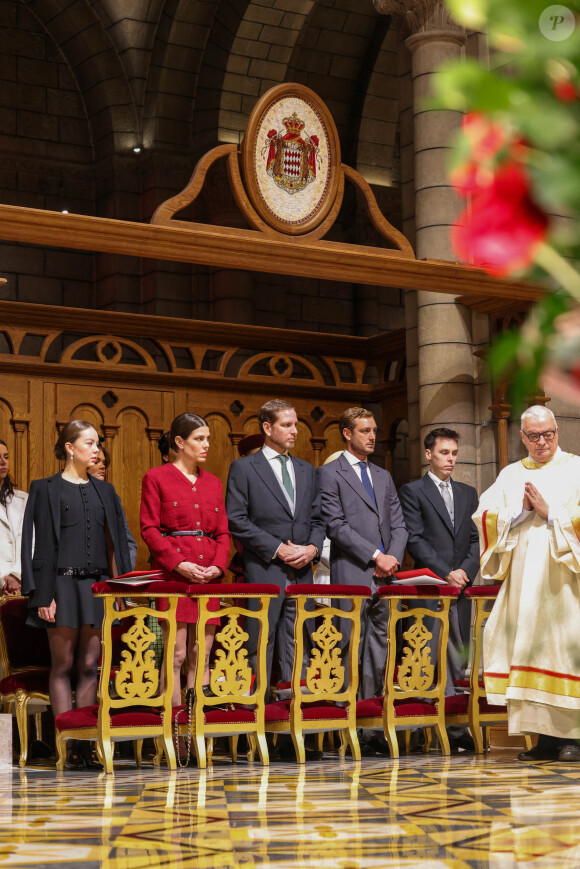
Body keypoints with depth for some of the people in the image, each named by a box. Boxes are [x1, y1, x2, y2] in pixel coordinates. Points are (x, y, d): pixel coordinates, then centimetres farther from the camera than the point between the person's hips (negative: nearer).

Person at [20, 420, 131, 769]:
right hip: (63, 584, -4)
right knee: (63, 665, -2)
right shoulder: (46, 489, 2)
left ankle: (87, 741, 4)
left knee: (89, 666, 2)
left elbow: (113, 544, 15)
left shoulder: (104, 491, 15)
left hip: (98, 585, 4)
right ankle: (68, 744, -1)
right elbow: (40, 543, -2)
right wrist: (43, 595, -9)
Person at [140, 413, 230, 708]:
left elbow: (223, 531, 15)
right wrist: (179, 564, -15)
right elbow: (149, 529, -4)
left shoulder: (213, 482, 17)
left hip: (208, 575, 5)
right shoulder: (156, 478, 2)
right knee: (175, 654, -6)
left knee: (202, 656, 4)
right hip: (172, 574, -5)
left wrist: (218, 565, -4)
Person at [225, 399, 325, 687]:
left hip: (301, 572, 5)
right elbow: (236, 520, -7)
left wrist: (312, 548, -2)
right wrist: (277, 549, -13)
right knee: (261, 644, -4)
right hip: (264, 572, -5)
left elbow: (317, 519, 19)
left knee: (295, 646, 6)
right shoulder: (244, 468, 0)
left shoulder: (306, 470, 17)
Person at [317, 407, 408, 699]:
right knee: (351, 644, -8)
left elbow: (398, 525, 18)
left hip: (384, 575, 6)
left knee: (379, 644, 4)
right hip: (352, 574, -6)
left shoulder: (384, 476, 21)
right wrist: (376, 556, -12)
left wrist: (393, 558, -1)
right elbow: (336, 526, -9)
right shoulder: (330, 473, 1)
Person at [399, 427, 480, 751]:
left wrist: (465, 571, -4)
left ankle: (457, 727, 6)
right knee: (429, 657, -10)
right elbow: (415, 539, -6)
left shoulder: (468, 493, 19)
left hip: (461, 584, 5)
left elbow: (477, 539, 14)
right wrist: (446, 573, -12)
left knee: (459, 659, 3)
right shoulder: (412, 491, 3)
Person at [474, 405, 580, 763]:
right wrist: (520, 511, -6)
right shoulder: (511, 475, 18)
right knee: (528, 645, -2)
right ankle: (547, 735, 0)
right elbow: (485, 518, 7)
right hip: (523, 580, 4)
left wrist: (549, 512, -10)